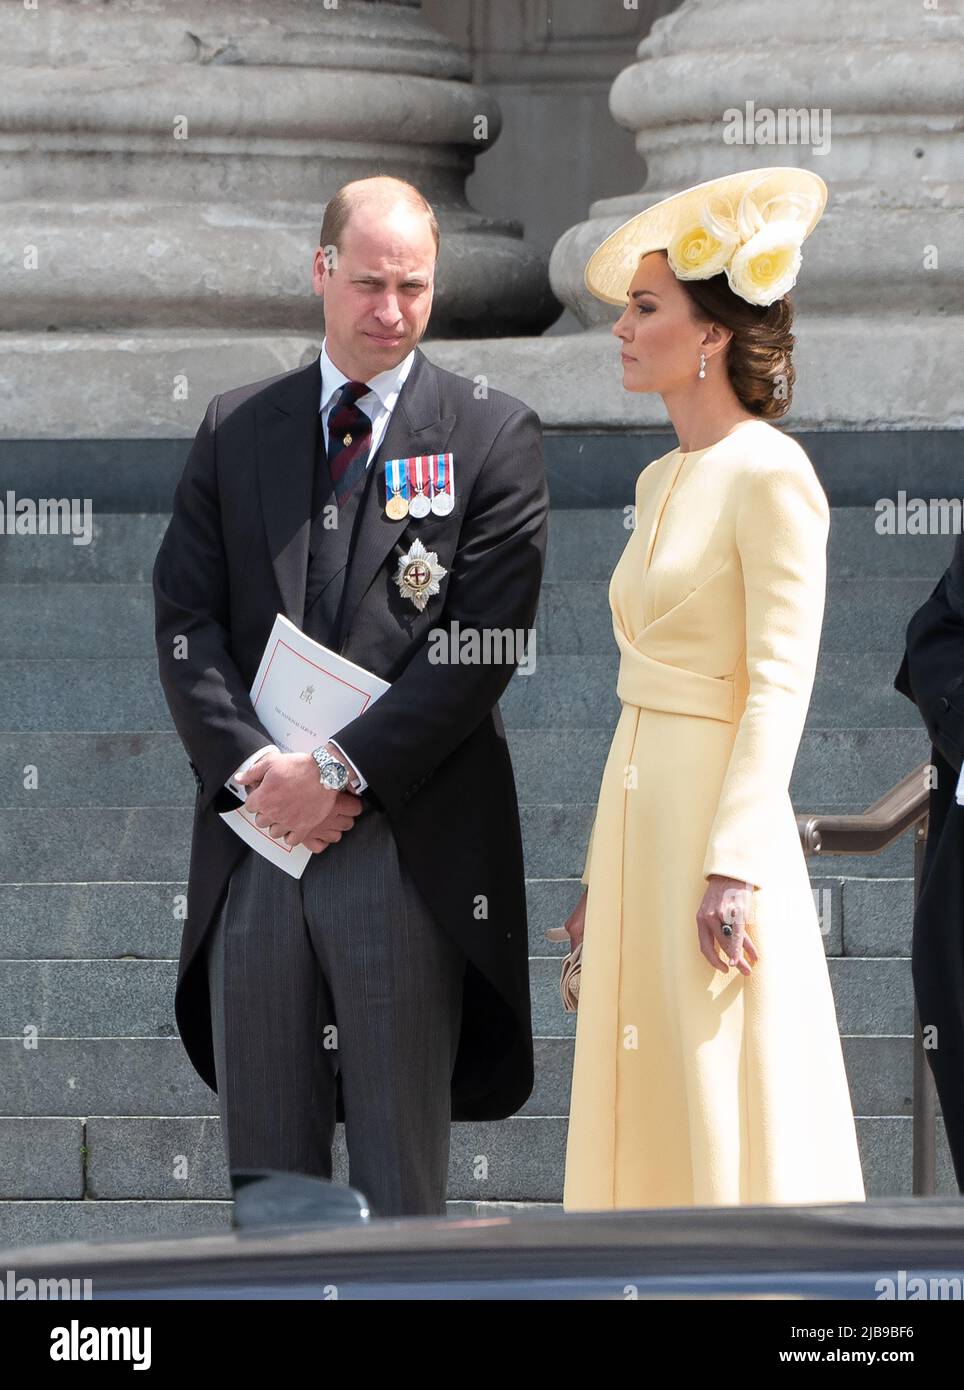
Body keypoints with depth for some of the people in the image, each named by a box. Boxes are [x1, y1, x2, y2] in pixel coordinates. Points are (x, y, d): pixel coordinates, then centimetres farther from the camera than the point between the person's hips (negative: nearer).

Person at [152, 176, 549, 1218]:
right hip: (253, 840, 3)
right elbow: (185, 623, 6)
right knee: (265, 1162, 7)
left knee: (401, 1171, -1)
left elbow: (481, 644, -6)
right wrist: (253, 766, -10)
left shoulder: (493, 438, 3)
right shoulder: (235, 430, 13)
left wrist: (343, 772, -13)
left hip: (409, 847, -3)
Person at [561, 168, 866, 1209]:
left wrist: (733, 867, -22)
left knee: (726, 1114, -5)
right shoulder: (663, 481, 15)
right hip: (641, 816, 9)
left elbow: (779, 689, -16)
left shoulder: (769, 476, -11)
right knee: (646, 1110, 9)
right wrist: (605, 871, 17)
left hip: (721, 812, -9)